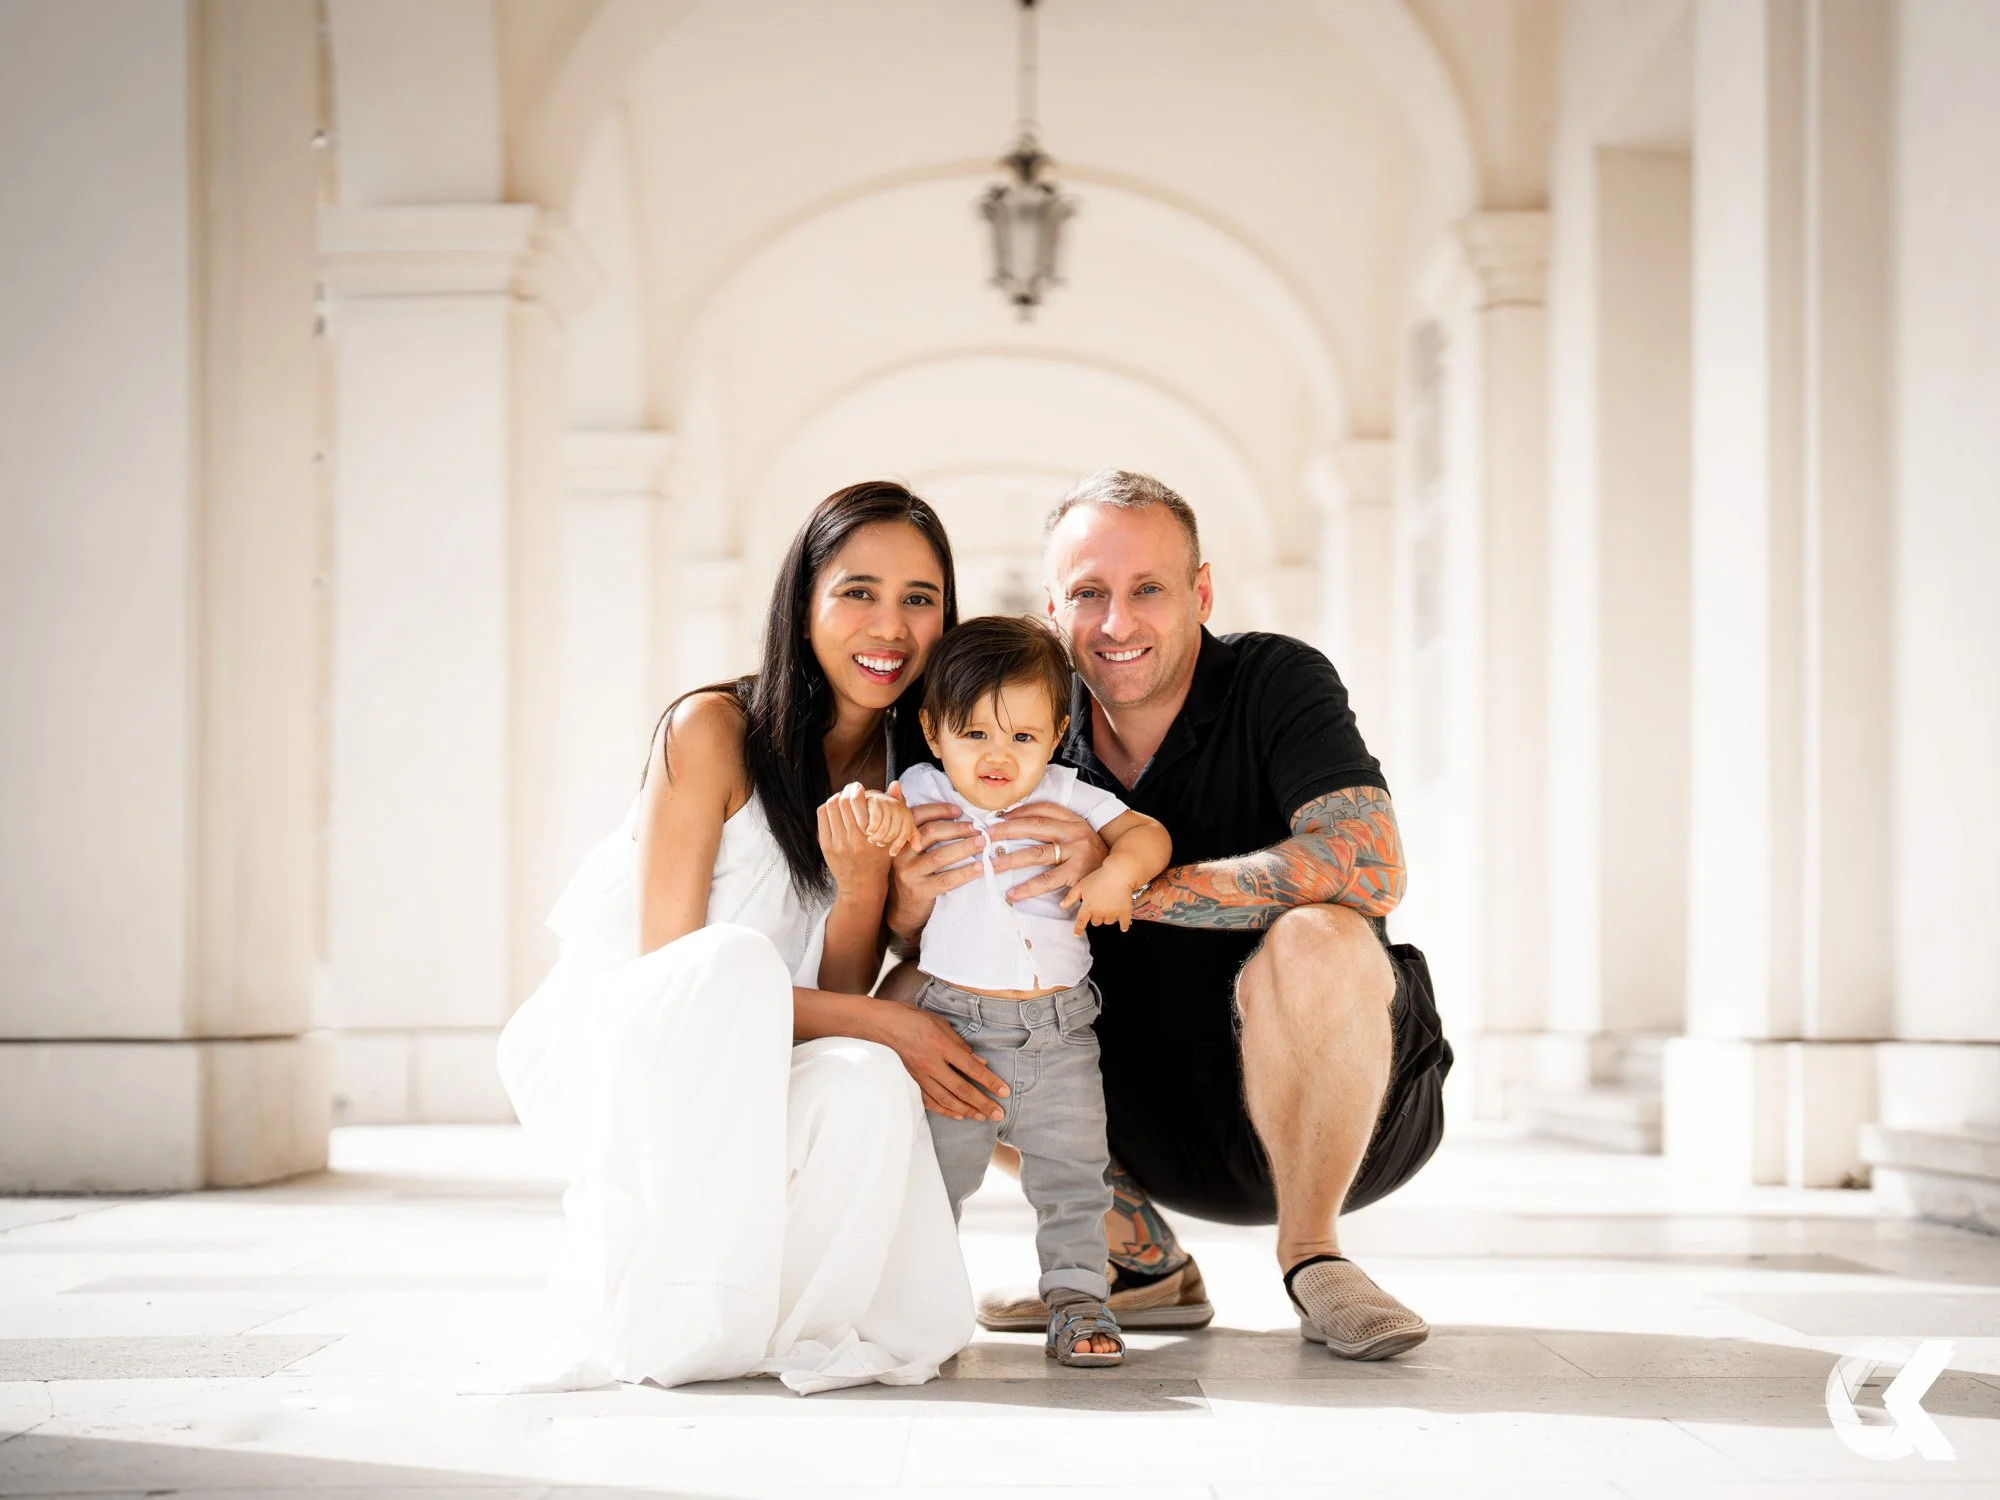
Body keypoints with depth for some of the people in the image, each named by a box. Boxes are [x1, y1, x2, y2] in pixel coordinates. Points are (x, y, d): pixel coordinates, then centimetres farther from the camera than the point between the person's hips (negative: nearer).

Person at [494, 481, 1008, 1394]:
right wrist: (884, 1025, -24)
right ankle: (663, 1318, -23)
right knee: (733, 960, -37)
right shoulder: (713, 730, -14)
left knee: (867, 1089, -32)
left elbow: (839, 994, -1)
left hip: (741, 1072, 4)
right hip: (604, 1040, -3)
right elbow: (665, 962, -17)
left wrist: (863, 882, -24)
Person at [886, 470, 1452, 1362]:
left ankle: (1312, 1256, -12)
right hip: (1168, 1132, 5)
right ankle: (1145, 1266, 4)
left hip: (1348, 1106, -5)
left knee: (1315, 940, -35)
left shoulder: (1276, 680, -14)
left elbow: (1369, 870, -31)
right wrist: (912, 902, -28)